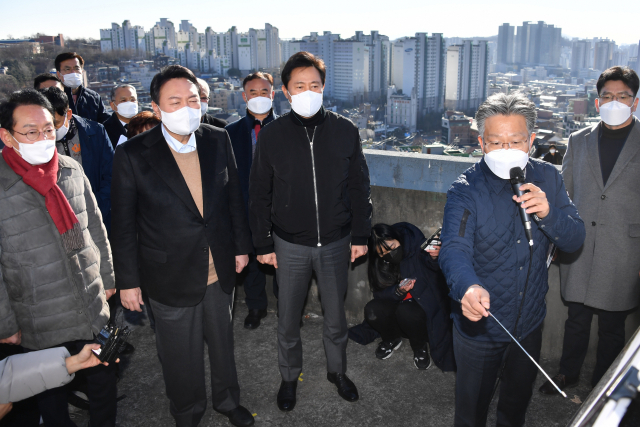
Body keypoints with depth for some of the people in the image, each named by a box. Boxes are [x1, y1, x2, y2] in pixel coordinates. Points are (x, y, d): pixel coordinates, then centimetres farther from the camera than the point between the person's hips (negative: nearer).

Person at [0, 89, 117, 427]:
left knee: (105, 380, 18)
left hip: (94, 311, 4)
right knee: (52, 398, 17)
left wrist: (107, 278, 12)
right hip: (41, 326, -3)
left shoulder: (72, 170, -2)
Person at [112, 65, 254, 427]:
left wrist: (241, 245, 9)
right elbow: (124, 224, -8)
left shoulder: (218, 140, -4)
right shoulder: (132, 154, -14)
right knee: (182, 357, 16)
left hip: (220, 271, 3)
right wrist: (128, 280, -5)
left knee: (223, 343, 23)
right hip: (171, 278, -3)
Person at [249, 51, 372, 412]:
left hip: (335, 243, 1)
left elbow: (359, 187, 2)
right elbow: (259, 195, 0)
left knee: (336, 316, 17)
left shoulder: (345, 131, -4)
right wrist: (263, 243, -1)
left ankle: (338, 370, 42)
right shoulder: (272, 135, -6)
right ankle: (290, 376, 39)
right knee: (289, 320, 14)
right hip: (289, 245, 0)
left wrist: (360, 235, 1)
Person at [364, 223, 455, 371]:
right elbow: (379, 293, -7)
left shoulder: (417, 247, -19)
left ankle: (420, 346, -3)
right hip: (397, 301, 4)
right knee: (371, 311, -25)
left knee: (406, 312, -36)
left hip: (424, 303, -4)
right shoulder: (380, 264, -6)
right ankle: (391, 339, 8)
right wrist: (398, 291, -26)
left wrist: (435, 258, -45)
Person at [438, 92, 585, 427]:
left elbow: (574, 240, -6)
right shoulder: (465, 189, -19)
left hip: (529, 321, 4)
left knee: (519, 399, 28)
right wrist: (467, 286, -54)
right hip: (479, 324, -4)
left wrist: (548, 213, -27)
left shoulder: (547, 179, -6)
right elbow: (454, 250, -33)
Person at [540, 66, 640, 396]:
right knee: (576, 319, 15)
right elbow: (563, 194, 12)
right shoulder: (579, 141, 7)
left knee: (612, 327, 12)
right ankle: (568, 374, 35)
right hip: (578, 250, 2)